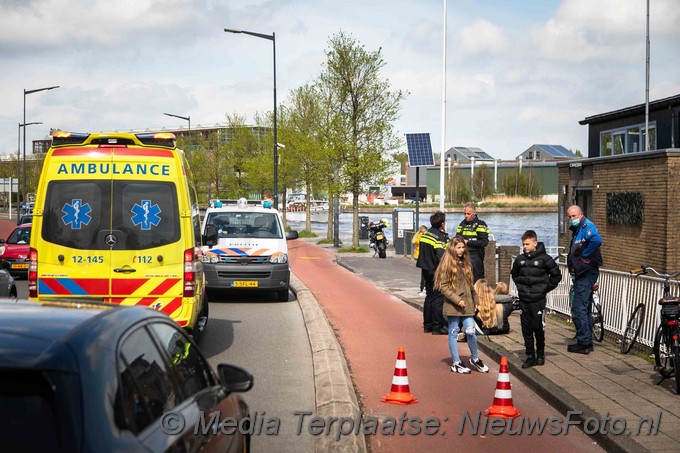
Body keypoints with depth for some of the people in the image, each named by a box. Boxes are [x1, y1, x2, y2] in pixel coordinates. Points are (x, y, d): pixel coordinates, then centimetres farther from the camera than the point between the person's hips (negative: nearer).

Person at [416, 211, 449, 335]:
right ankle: (437, 327, -5)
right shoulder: (440, 237, -17)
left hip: (426, 271, 9)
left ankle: (427, 325, 21)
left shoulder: (425, 234, 10)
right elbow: (442, 257, -23)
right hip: (436, 272, -9)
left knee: (429, 296, 16)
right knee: (438, 298, -5)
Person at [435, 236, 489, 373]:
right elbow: (443, 286, -11)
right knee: (453, 333, 4)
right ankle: (456, 363, 12)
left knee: (470, 332, -2)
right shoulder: (447, 265, -7)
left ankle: (475, 359, 16)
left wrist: (475, 300, 18)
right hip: (452, 305, -5)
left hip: (467, 304, 5)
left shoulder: (465, 264, 12)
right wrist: (456, 299, -17)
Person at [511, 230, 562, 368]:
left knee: (538, 327, -1)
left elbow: (557, 275, 0)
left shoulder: (544, 258, -8)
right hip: (523, 300, 4)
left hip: (538, 299, -4)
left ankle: (540, 354, 17)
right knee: (526, 329, 4)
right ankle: (530, 356, 11)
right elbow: (514, 275, 24)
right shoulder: (520, 259, 5)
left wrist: (546, 288, 0)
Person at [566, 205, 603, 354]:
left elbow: (596, 240, -34)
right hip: (582, 273, 11)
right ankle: (587, 342, 23)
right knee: (584, 308, 16)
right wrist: (572, 264, 11)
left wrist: (585, 255, -24)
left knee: (579, 309, -10)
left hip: (586, 273, -11)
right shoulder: (577, 229, 18)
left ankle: (584, 343, -6)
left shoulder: (586, 226, -14)